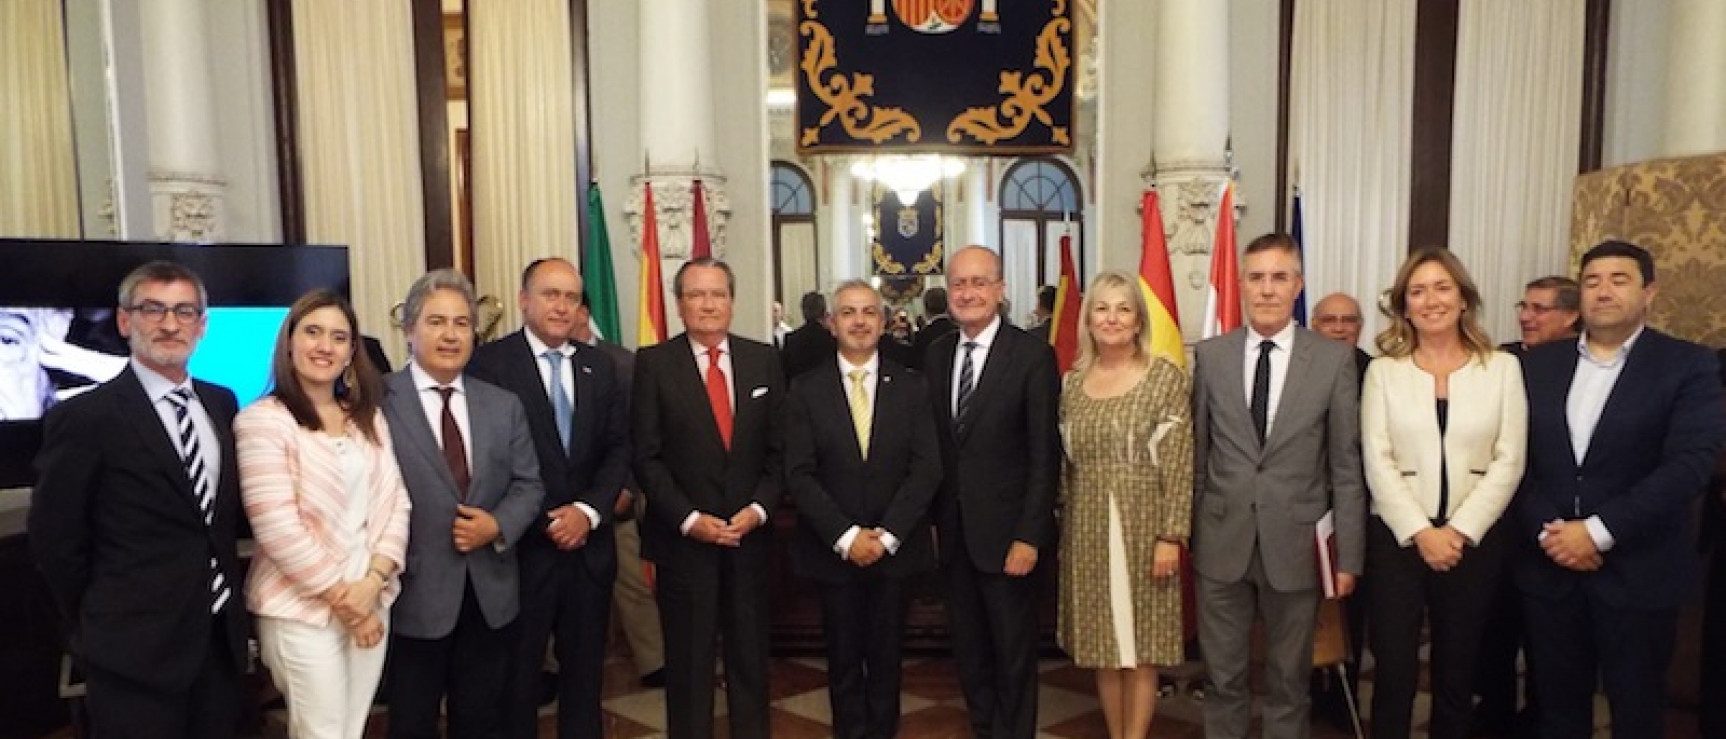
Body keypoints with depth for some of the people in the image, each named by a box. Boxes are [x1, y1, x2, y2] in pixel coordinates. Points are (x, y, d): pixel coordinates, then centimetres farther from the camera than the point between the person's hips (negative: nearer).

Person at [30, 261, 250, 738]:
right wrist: (102, 626, 1)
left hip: (222, 636, 5)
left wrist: (226, 600, 9)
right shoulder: (83, 418, -12)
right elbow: (54, 541, -6)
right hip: (135, 651, -5)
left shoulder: (222, 403, 6)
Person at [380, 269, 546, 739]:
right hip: (415, 594, -4)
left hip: (492, 592, 4)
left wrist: (499, 525, -12)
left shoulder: (504, 405, 8)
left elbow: (528, 484, 6)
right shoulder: (377, 402, -7)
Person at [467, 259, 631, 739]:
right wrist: (544, 521, -12)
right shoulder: (490, 363, -8)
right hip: (523, 547, -4)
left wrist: (589, 510, -9)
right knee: (516, 675, 11)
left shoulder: (600, 366, 8)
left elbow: (619, 447, 5)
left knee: (584, 670, 16)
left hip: (589, 546, 4)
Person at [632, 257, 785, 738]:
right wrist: (689, 519, -13)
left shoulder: (763, 360, 5)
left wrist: (759, 508, -8)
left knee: (751, 659, 12)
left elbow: (779, 449, 5)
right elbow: (647, 457, -6)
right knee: (688, 663, 9)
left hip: (749, 535, 2)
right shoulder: (653, 363, -3)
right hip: (683, 538, -2)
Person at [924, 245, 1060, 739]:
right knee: (969, 650, 17)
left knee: (1014, 652, 10)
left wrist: (1029, 536, -16)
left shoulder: (1032, 355, -10)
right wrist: (930, 518, 5)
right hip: (953, 531, 5)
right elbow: (933, 443, 8)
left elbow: (1044, 454, -12)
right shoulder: (936, 354, 6)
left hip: (1005, 531, -5)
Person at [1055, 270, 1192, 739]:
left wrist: (1170, 536, -13)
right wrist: (1064, 523, 8)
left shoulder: (1166, 377, -5)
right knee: (1102, 644, 11)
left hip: (1143, 525, -3)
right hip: (1087, 528, 4)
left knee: (1140, 645, 5)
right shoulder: (1072, 383, 6)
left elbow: (1179, 465, -8)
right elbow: (1065, 463, 11)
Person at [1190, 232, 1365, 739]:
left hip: (1295, 544, -1)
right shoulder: (1210, 355, 1)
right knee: (1223, 676, 13)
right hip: (1221, 543, 1)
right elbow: (1197, 455, 5)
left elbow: (1347, 466, -2)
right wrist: (1184, 533, 5)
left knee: (1289, 679, 14)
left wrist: (1348, 555, -3)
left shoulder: (1334, 359, -3)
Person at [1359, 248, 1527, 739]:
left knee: (1457, 669, 13)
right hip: (1397, 537, -1)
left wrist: (1460, 531, -12)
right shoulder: (1383, 370, 2)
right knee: (1394, 668, 1)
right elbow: (1377, 462, -4)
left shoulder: (1503, 368, 3)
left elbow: (1508, 462, -2)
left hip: (1475, 539, 1)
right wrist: (1422, 533, -13)